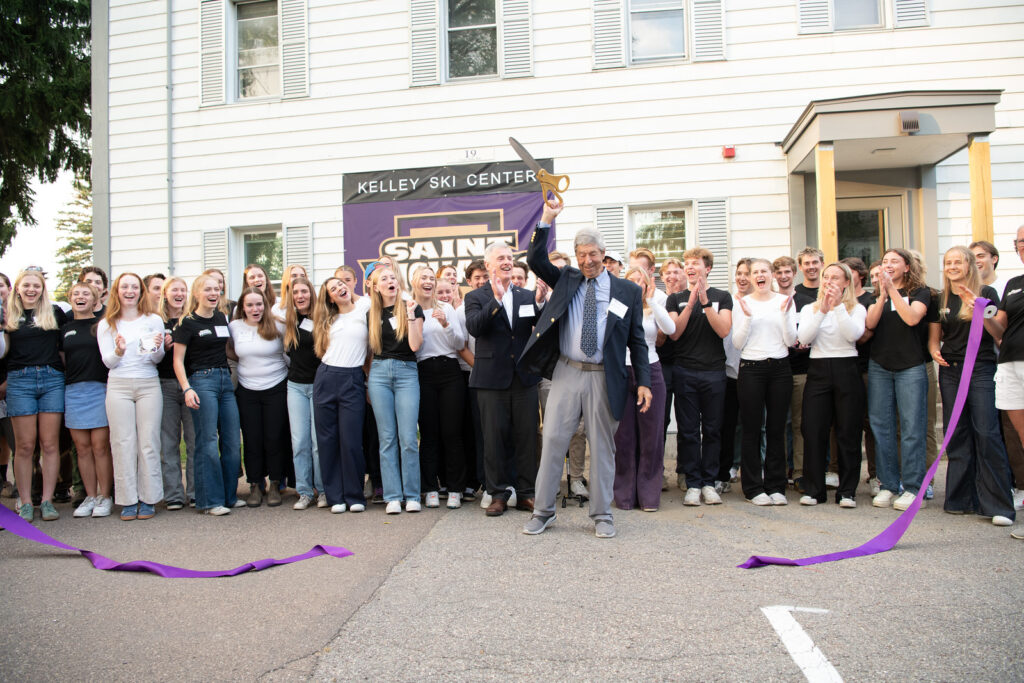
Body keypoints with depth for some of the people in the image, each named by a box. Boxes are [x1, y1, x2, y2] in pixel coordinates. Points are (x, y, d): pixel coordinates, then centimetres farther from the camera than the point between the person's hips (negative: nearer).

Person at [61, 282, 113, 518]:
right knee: (82, 447, 5)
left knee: (100, 446, -5)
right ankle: (90, 496, 13)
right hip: (73, 390, 4)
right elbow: (60, 359, 20)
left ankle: (105, 496, 4)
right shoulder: (65, 329, 16)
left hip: (100, 389, -4)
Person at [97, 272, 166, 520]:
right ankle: (128, 500, 6)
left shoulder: (154, 320, 7)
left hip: (149, 385, 0)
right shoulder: (106, 325, 9)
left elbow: (158, 359, 5)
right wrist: (119, 350, -18)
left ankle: (148, 499, 5)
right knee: (123, 443, -1)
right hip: (118, 386, 1)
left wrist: (157, 348, -17)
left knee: (148, 442, -2)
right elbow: (108, 361, 3)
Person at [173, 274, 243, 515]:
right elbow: (178, 360, -6)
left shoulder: (222, 318, 14)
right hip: (201, 380, -6)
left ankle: (229, 496, 17)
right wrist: (187, 389, -16)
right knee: (208, 443, -6)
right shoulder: (188, 322, -3)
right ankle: (209, 501, 2)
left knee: (232, 441, 6)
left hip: (225, 379, 6)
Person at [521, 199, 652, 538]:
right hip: (567, 373, 1)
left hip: (604, 379, -1)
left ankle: (602, 515, 19)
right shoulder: (566, 279, 10)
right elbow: (536, 260, -1)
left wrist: (643, 381, -1)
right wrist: (546, 220, -9)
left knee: (602, 447, 7)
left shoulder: (628, 291, 5)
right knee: (552, 440, 2)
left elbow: (637, 340, 5)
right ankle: (543, 510, 15)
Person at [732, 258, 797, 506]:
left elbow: (791, 341, 1)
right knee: (752, 430, 1)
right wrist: (747, 317, -15)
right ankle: (754, 488, 9)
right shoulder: (743, 303, 2)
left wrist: (785, 314, -11)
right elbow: (737, 343, -3)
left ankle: (776, 486, 16)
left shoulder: (784, 301, 7)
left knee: (777, 429, 6)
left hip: (780, 369, 2)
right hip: (751, 369, -2)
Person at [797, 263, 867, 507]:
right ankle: (813, 489, 9)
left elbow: (854, 334, -13)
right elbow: (803, 338, -5)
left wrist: (839, 306, -16)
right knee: (813, 431, -2)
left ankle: (847, 491, 10)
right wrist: (822, 309, -13)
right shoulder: (810, 309, 12)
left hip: (847, 371, -1)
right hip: (818, 371, 1)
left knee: (848, 432, 1)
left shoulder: (856, 309, 7)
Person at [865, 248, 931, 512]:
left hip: (910, 368, -4)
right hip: (879, 366, 4)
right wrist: (882, 295, -14)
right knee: (881, 426, 3)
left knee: (912, 428, -4)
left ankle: (913, 488, 2)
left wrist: (892, 289, -14)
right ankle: (888, 485, 11)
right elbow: (870, 323, -3)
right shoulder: (876, 295, 14)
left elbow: (911, 318, -15)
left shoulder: (920, 292, 4)